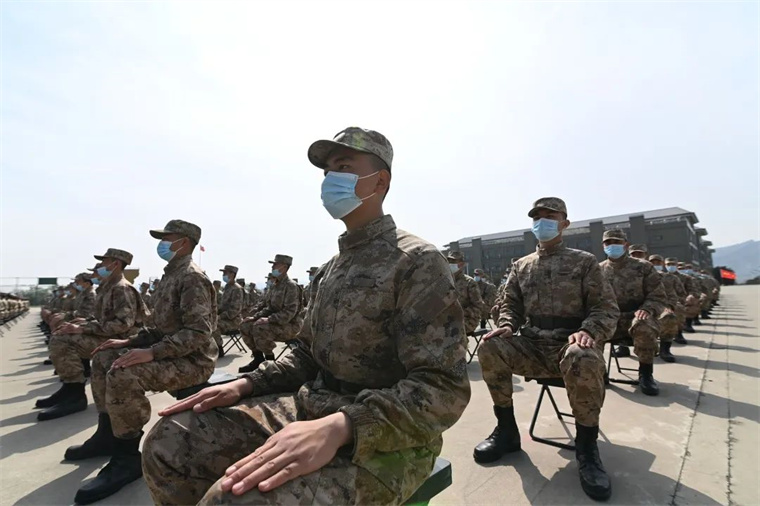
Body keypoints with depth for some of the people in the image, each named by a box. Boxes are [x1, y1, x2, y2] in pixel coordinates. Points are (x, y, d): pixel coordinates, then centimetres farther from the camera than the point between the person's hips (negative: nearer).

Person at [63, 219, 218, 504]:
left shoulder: (192, 278, -18)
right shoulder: (173, 275, 14)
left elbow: (198, 333, -27)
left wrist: (151, 352, -28)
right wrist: (130, 342, 8)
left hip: (193, 360, -11)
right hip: (172, 352, 11)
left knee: (123, 375, -29)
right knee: (104, 358, 14)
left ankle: (128, 457, -10)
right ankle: (107, 435, 23)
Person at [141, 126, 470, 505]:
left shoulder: (418, 262, -13)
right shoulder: (330, 268, 13)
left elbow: (441, 389, -20)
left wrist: (336, 427, -32)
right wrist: (244, 385, 1)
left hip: (385, 439, -7)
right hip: (313, 408, 8)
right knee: (169, 443, -3)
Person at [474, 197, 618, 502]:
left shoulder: (584, 262, 6)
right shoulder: (521, 266, 15)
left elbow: (606, 308, 0)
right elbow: (511, 305, 15)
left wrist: (588, 331, -21)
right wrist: (506, 326, -8)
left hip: (572, 343, -3)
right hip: (533, 344, 3)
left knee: (583, 360, -40)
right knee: (490, 348, -25)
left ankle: (586, 447, -15)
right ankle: (506, 430, -5)